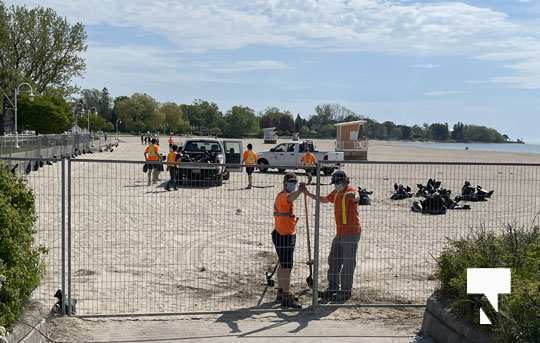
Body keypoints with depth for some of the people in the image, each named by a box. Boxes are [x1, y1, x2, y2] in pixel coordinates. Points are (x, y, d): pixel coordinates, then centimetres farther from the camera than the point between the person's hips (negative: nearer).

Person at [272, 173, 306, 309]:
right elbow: (290, 198, -43)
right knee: (287, 267, -9)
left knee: (283, 265, 19)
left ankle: (281, 293, 31)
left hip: (288, 235, 11)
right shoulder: (283, 195, -18)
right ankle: (286, 298, -7)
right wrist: (299, 191, -59)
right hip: (283, 235, -11)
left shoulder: (283, 195, 15)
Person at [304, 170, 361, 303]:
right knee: (333, 261, 16)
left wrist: (354, 197, -62)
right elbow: (324, 199, 27)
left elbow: (356, 198, -39)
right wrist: (309, 194, 19)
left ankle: (345, 292, 9)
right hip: (340, 233, 9)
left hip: (351, 233, -9)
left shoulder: (350, 191, -16)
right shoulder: (336, 192, 11)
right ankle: (333, 288, 29)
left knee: (348, 263, -1)